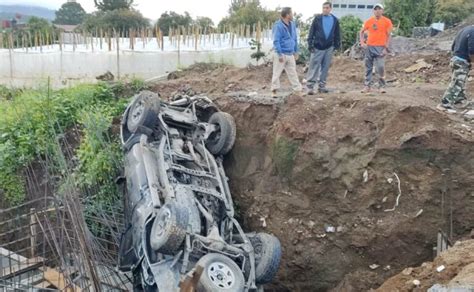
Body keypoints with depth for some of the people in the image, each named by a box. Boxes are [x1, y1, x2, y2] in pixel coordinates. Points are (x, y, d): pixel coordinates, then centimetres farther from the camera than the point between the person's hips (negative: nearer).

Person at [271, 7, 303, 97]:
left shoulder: (292, 24, 9)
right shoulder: (278, 25, -13)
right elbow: (276, 41, -15)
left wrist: (296, 52, 15)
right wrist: (280, 54, -19)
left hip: (290, 54, 6)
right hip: (281, 54, -6)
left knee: (293, 73, 10)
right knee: (277, 73, 1)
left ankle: (298, 89, 13)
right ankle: (274, 91, 10)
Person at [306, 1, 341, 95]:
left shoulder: (335, 20, 7)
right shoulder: (317, 18, -1)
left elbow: (337, 34, 13)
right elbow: (312, 32, -2)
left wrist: (337, 45, 8)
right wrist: (310, 44, -9)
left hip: (329, 48, 3)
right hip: (317, 47, -3)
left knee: (325, 67, 7)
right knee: (314, 66, -4)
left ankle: (322, 85, 15)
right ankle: (310, 86, -1)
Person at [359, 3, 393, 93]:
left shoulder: (387, 21, 0)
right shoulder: (369, 21, 7)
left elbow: (388, 36, -1)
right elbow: (362, 32, 18)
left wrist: (386, 48, -8)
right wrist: (362, 42, 4)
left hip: (380, 47, -3)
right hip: (369, 47, 3)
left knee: (380, 67, -11)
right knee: (368, 68, 7)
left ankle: (382, 86, 0)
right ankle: (367, 86, 16)